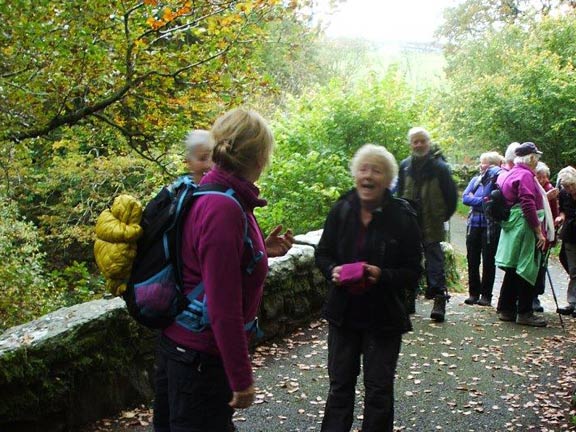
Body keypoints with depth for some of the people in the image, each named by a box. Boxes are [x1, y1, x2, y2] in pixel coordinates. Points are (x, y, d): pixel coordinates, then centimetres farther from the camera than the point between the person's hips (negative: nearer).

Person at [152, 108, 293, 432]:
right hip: (201, 357, -9)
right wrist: (241, 379, -18)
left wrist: (262, 251, 14)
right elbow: (224, 308, -25)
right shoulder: (225, 209, -25)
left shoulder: (208, 194, 3)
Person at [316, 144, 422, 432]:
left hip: (384, 317, -2)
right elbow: (322, 254, 6)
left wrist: (382, 275, -25)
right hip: (343, 312, 3)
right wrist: (333, 271, -15)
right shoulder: (341, 210, -3)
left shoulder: (403, 217, -11)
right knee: (339, 383, 14)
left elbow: (413, 271, -8)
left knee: (379, 389, 9)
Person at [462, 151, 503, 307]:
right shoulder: (476, 179, 10)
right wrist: (483, 201, -11)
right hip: (474, 224, 4)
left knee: (488, 261, 2)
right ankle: (473, 293, 16)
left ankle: (486, 295, 11)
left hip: (491, 225, -4)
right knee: (472, 260, 6)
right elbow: (465, 198, 0)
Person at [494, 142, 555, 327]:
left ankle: (506, 309, 19)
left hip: (513, 230, 10)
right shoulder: (525, 175, -15)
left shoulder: (512, 174, 16)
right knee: (527, 271, -4)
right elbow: (529, 206, -21)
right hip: (525, 230, -10)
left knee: (513, 271, 14)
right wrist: (539, 232, -18)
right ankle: (524, 313, 1)